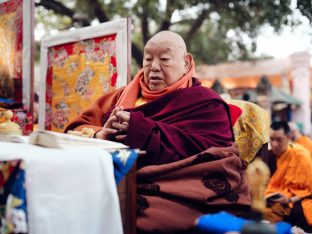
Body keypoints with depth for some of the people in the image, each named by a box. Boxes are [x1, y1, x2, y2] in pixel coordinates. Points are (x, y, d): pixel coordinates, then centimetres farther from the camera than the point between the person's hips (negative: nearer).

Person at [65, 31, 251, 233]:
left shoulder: (203, 102, 10)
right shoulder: (123, 96, 24)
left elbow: (209, 151, -8)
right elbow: (76, 129, 18)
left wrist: (139, 131, -13)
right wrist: (100, 136, -7)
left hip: (168, 192, -5)